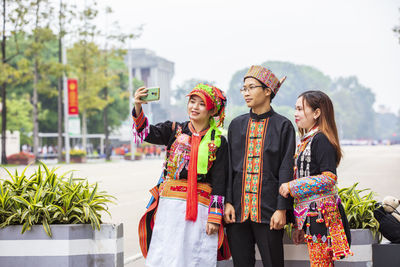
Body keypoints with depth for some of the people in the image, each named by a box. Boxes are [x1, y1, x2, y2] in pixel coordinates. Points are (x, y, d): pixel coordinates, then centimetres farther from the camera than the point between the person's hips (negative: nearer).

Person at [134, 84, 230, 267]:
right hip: (170, 205, 2)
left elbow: (219, 183, 1)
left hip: (200, 207, -1)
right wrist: (138, 107, -25)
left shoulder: (218, 142, 4)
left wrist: (214, 217, -4)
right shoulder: (174, 130, 9)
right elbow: (147, 133, -8)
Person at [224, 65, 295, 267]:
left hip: (268, 212, -3)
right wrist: (228, 202, 1)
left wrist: (282, 209, -10)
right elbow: (229, 166, 11)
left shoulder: (283, 126, 1)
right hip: (238, 210, 3)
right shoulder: (236, 125, 12)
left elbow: (286, 170, -3)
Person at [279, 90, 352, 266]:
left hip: (320, 215, -9)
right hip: (310, 216, 9)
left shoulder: (321, 139, -10)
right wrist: (298, 226, 20)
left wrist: (291, 187, -15)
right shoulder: (305, 141, 17)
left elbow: (329, 178, -19)